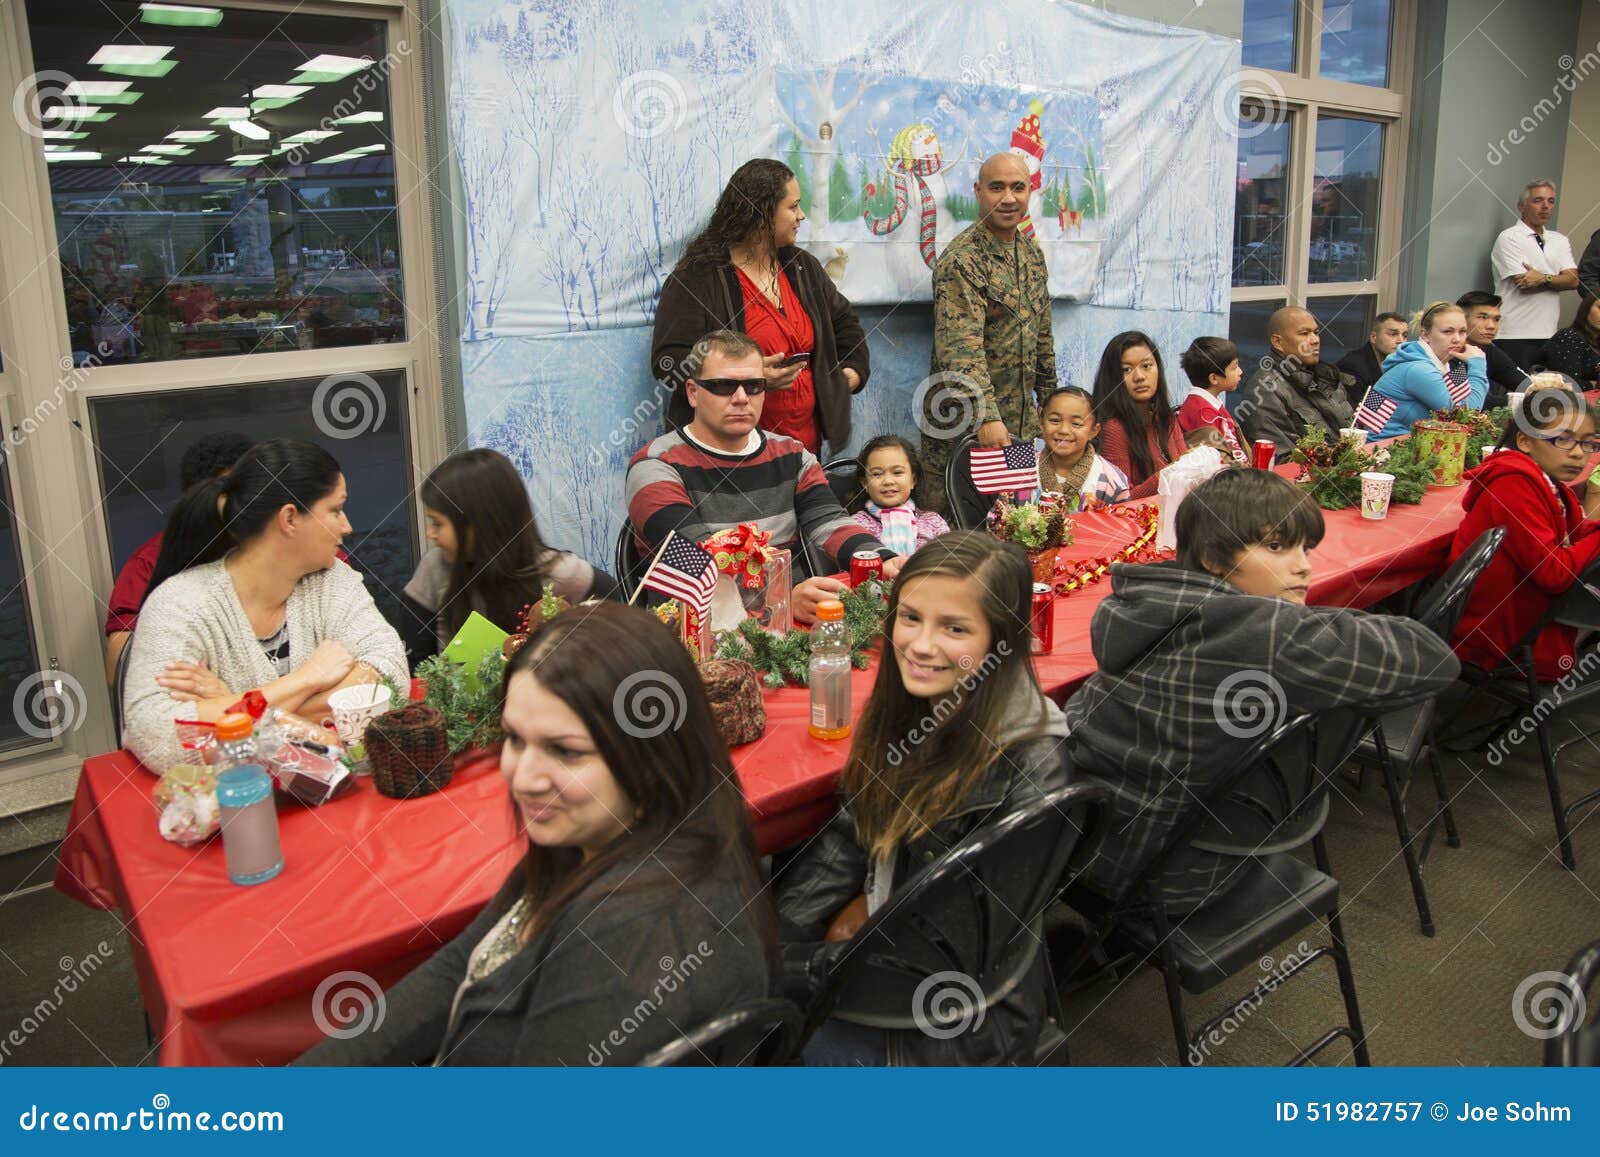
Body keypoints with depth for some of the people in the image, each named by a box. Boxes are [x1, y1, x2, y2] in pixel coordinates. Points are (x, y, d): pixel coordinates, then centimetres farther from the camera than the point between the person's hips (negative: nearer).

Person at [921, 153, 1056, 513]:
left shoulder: (1032, 253, 11)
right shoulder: (961, 260, -16)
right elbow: (961, 347, -26)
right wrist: (987, 416, -35)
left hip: (1021, 421, 7)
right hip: (963, 423, -7)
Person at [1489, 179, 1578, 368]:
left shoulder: (1560, 240, 17)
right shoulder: (1509, 238, -3)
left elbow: (1573, 280, 3)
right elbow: (1524, 285, -12)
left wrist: (1544, 279, -14)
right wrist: (1556, 279, -1)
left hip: (1549, 333, 6)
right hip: (1515, 335, -6)